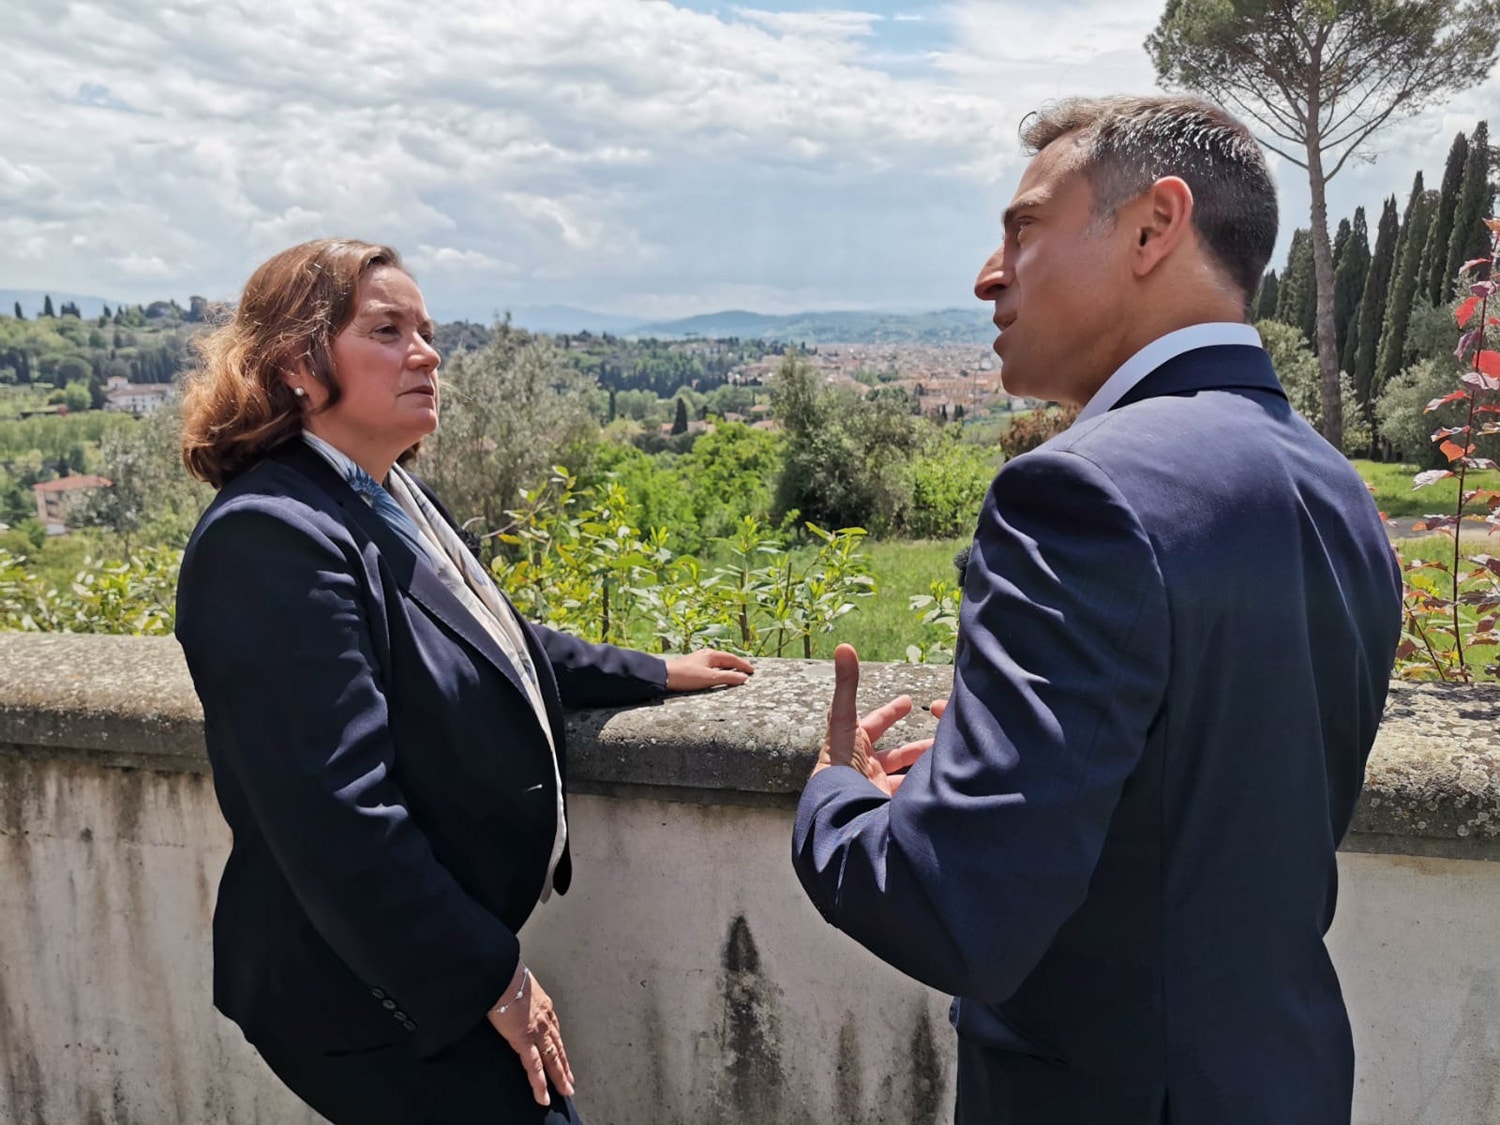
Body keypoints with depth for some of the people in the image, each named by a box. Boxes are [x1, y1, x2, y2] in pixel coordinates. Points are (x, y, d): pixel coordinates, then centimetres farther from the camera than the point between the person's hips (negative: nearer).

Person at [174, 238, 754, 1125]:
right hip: (374, 992, -9)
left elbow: (493, 645, 19)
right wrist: (493, 976, -20)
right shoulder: (273, 537, -24)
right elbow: (339, 815, -27)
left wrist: (655, 674, 22)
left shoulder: (394, 500, 4)